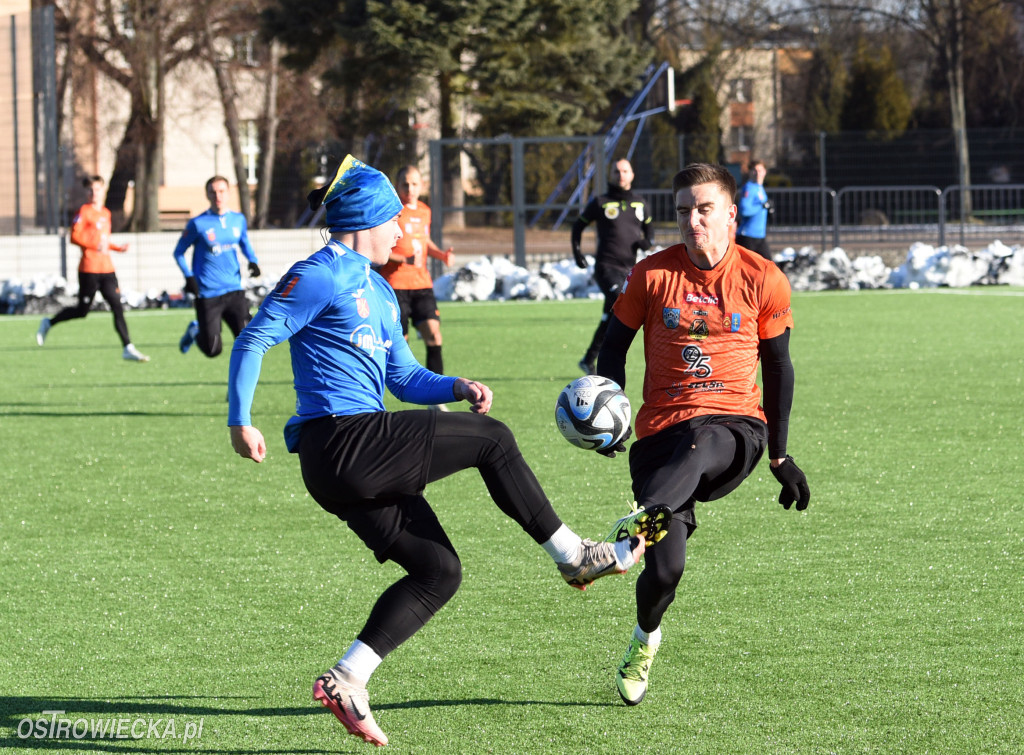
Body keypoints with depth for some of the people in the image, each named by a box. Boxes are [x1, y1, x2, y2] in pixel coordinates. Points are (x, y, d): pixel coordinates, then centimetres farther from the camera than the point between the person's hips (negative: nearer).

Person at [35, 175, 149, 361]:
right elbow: (75, 236, -14)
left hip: (107, 269, 6)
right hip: (89, 269, -6)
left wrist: (118, 247, 12)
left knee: (117, 308, -3)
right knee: (82, 310, 1)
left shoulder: (106, 213, 17)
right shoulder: (84, 211, -6)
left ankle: (128, 348, -5)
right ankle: (48, 323, 23)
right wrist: (95, 245, -21)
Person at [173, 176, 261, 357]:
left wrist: (253, 261, 3)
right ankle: (195, 331, 33)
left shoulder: (238, 220, 5)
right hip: (207, 294, -3)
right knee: (213, 349, -1)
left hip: (234, 290, 3)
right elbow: (178, 252, 2)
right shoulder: (198, 224, -7)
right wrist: (189, 276, -12)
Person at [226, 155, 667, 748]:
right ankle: (577, 558, 5)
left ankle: (346, 682, 3)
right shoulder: (321, 276, -7)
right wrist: (242, 421, -19)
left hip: (353, 464, 10)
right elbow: (254, 340, -12)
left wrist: (457, 387, 7)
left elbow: (404, 377, 26)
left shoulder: (378, 292, 22)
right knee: (491, 439, -4)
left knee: (439, 570, 7)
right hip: (343, 442, -10)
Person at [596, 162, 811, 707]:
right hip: (663, 427, 1)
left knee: (692, 453, -39)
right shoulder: (653, 274, 3)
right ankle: (644, 639, 19)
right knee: (664, 566, -11)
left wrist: (780, 456, 12)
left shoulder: (762, 280, 4)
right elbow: (614, 346, 14)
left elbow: (777, 365, 13)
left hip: (734, 423, -1)